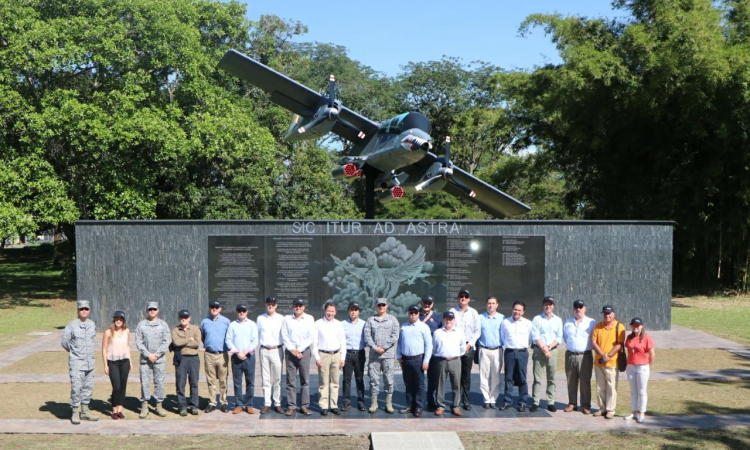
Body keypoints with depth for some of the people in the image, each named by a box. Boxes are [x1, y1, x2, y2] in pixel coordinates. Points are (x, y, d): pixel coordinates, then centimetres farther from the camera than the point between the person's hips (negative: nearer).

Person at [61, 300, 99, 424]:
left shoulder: (92, 324, 7)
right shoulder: (72, 325, -9)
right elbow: (64, 342, -1)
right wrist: (74, 351, 10)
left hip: (89, 361, 5)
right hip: (76, 362, -5)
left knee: (88, 387, 10)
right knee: (76, 387, -8)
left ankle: (85, 411, 21)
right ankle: (75, 413, 2)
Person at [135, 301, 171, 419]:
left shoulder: (163, 324, 6)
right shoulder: (141, 324, 6)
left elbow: (166, 341, 0)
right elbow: (138, 342, 1)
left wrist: (156, 354, -9)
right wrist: (148, 355, -9)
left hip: (160, 359, 0)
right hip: (145, 359, 0)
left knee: (159, 382, 1)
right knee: (145, 382, -2)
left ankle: (159, 406, 10)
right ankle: (144, 406, 5)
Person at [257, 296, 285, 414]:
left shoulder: (281, 319, 0)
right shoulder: (260, 318, 7)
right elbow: (258, 334, 12)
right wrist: (261, 344, 5)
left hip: (276, 350, -2)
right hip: (264, 350, 2)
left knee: (277, 379, 2)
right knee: (265, 379, 5)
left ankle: (277, 403, 9)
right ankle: (267, 404, 11)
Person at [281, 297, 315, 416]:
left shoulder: (309, 319, 4)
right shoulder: (287, 319, 6)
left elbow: (311, 337, -1)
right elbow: (284, 336, 1)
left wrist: (299, 349, -8)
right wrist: (292, 349, -9)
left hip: (304, 352, 0)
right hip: (290, 352, 0)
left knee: (305, 380, 1)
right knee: (290, 380, 1)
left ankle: (304, 406, 6)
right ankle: (291, 406, 6)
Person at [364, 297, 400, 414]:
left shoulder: (393, 320, 7)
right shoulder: (370, 320, 10)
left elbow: (395, 336, -2)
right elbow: (367, 336, 1)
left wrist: (384, 347, -10)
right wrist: (375, 347, -12)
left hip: (388, 354, -1)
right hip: (374, 355, 1)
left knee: (389, 379, 0)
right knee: (374, 378, 2)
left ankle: (389, 403, 8)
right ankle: (374, 403, 10)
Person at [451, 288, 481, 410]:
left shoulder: (473, 313, 6)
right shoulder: (452, 311, 0)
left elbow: (477, 331, 6)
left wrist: (469, 344, -4)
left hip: (469, 346, 1)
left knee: (466, 374, 5)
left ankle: (466, 400, 10)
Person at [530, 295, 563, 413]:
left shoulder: (558, 320, 10)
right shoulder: (537, 319, 3)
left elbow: (559, 338, 5)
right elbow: (535, 337, -4)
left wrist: (548, 347, -9)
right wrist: (544, 349, -12)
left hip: (552, 350, 2)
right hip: (539, 350, -2)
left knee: (551, 378, 5)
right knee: (537, 378, -4)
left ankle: (551, 403, 9)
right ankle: (535, 402, -3)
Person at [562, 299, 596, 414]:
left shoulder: (592, 322, -1)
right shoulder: (567, 323, 12)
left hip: (585, 356, -3)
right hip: (570, 355, 4)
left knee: (585, 382, 0)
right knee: (571, 382, 8)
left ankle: (586, 405, 7)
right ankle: (572, 403, 17)